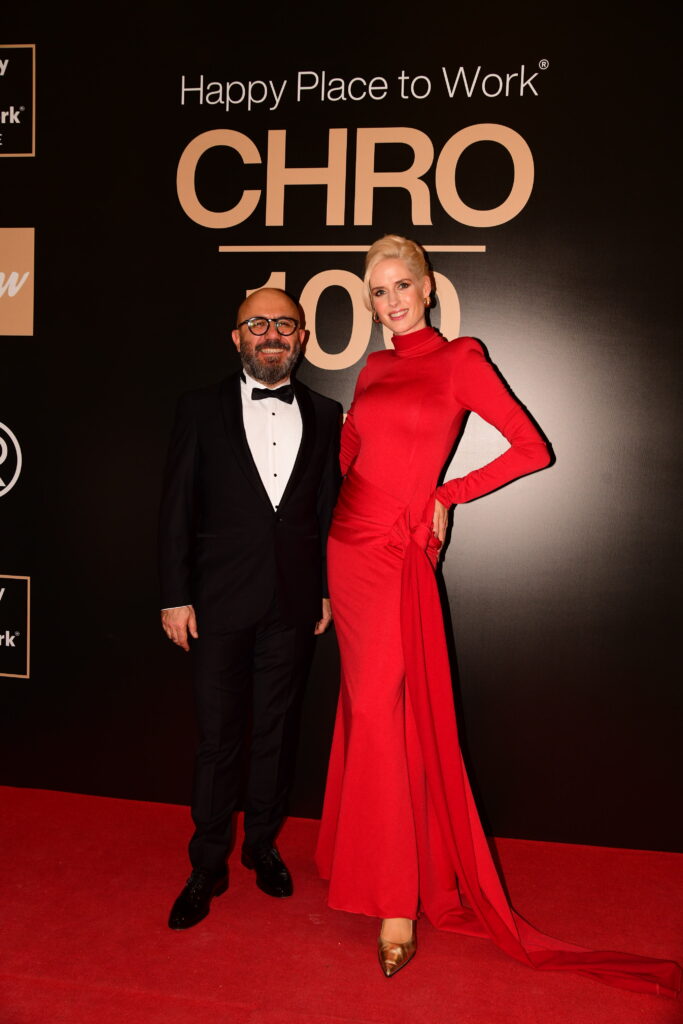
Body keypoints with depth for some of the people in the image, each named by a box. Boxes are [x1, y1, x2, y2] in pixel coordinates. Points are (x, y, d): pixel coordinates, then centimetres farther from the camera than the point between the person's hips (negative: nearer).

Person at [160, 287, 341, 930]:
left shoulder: (325, 416, 7)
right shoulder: (201, 410, 1)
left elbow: (330, 510, 8)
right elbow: (176, 508, -1)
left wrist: (328, 590, 5)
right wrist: (176, 596, -5)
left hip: (294, 605, 2)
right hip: (220, 603, -2)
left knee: (276, 732, 13)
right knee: (217, 737, 6)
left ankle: (262, 845, 32)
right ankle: (208, 867, 22)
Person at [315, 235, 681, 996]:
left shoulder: (459, 360, -2)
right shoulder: (373, 371, 13)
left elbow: (532, 448, -4)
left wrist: (447, 494, -2)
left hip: (400, 552, -5)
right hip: (350, 545, 5)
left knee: (382, 708, -9)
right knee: (373, 706, 9)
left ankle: (398, 898, 3)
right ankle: (394, 882, 24)